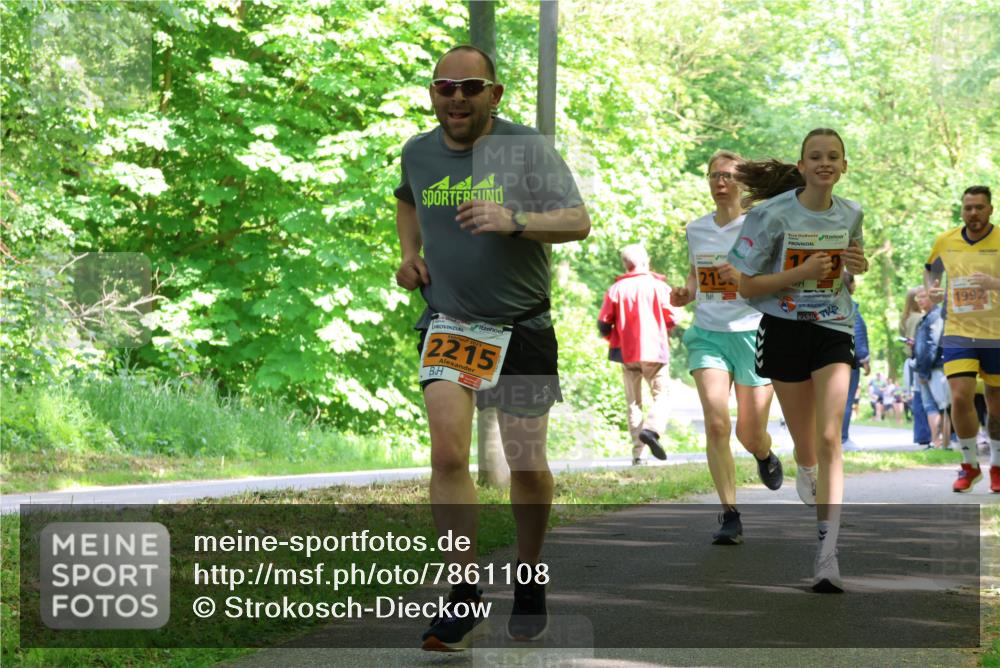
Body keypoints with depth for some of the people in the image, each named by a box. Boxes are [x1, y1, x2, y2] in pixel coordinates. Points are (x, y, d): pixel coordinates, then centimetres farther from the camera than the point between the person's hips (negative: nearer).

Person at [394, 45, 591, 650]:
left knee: (528, 465, 6)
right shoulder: (418, 152, 5)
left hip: (523, 327, -2)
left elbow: (579, 221, -15)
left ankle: (530, 580, 29)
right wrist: (409, 253, 11)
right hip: (449, 323, 2)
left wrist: (514, 220, -31)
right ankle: (464, 597, -11)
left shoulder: (528, 148, -8)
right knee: (449, 453, -16)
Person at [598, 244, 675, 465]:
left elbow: (603, 324, -1)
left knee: (633, 402, 9)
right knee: (661, 395, 3)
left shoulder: (616, 289, 2)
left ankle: (637, 453, 2)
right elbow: (670, 319, -2)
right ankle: (651, 429, -27)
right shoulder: (658, 285, 0)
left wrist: (614, 338, 19)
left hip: (627, 353, 2)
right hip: (655, 350, -2)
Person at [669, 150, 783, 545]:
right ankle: (730, 516, -9)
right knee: (716, 424, -15)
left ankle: (766, 456, 43)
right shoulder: (695, 230, 8)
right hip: (708, 334, 3)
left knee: (750, 436, 3)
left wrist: (744, 276, -23)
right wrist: (685, 293, 0)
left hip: (752, 333, -2)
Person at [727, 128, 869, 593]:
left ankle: (827, 551, -20)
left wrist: (859, 266, -4)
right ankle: (809, 482, 42)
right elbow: (748, 287, -9)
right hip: (785, 330, -1)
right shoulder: (773, 215, -10)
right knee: (804, 446, 7)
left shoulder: (850, 215, 2)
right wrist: (802, 272, -21)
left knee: (829, 438, -15)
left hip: (834, 330, 1)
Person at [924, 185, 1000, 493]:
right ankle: (970, 465, 7)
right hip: (958, 333, 1)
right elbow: (931, 268, 22)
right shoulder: (946, 242, 3)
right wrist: (931, 288, 2)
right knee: (960, 398, -13)